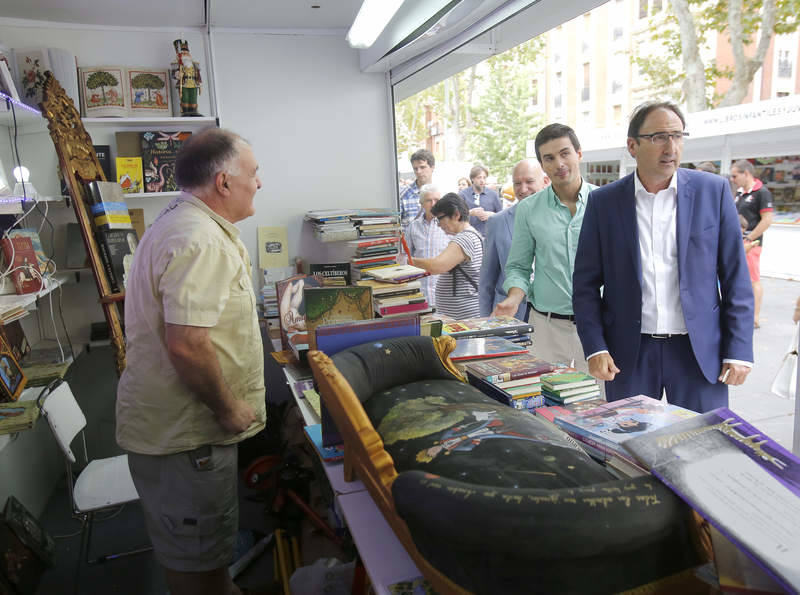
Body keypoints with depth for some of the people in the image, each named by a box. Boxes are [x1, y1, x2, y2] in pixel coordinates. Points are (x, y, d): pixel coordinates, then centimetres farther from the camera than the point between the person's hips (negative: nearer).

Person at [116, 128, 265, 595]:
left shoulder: (184, 223, 10)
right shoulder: (200, 241, -26)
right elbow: (187, 345, -33)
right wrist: (228, 409, -19)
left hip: (175, 421, 10)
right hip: (184, 433, -10)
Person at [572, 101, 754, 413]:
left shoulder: (713, 190, 0)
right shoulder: (604, 200, -1)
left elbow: (736, 278, 1)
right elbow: (586, 282, 1)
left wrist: (738, 352, -3)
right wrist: (595, 348, -7)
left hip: (699, 351, 0)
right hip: (628, 353, 0)